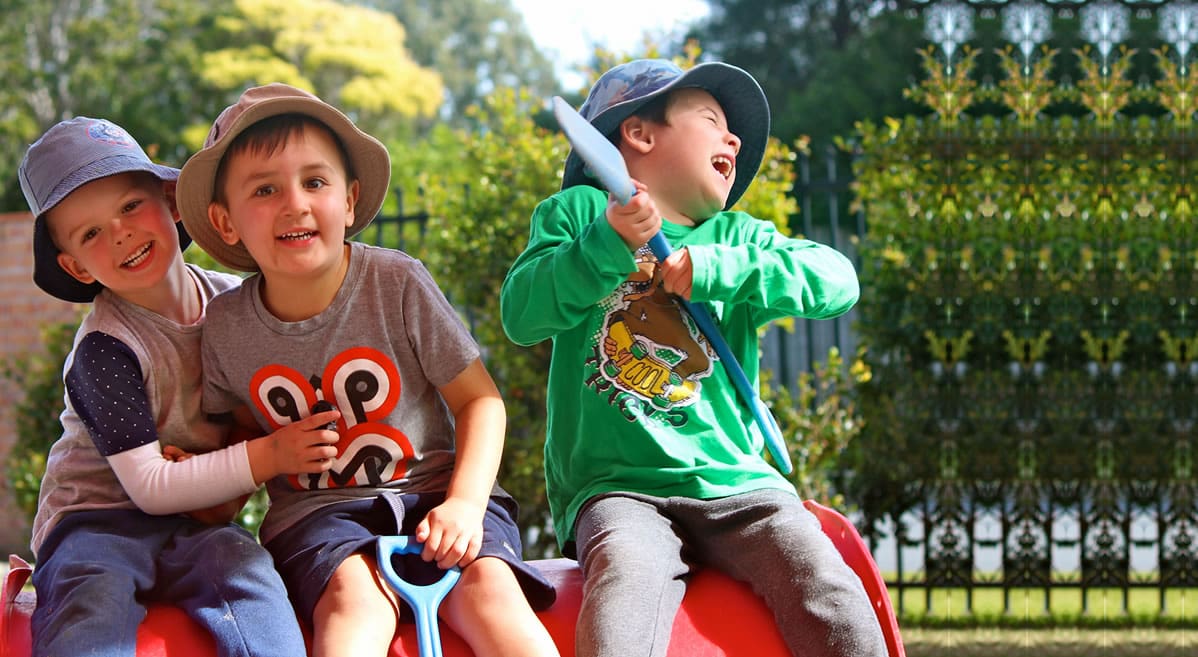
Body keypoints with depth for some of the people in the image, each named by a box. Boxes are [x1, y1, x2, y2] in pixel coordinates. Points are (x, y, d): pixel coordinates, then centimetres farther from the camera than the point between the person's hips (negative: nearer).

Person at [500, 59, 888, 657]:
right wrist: (609, 244, -15)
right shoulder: (579, 212, 14)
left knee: (828, 592, -22)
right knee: (626, 577, -35)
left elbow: (837, 281, 5)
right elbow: (522, 314, -1)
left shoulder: (734, 237, 22)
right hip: (618, 488, -3)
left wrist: (716, 269, -8)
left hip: (733, 482, 3)